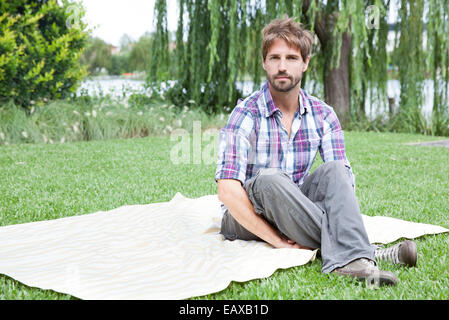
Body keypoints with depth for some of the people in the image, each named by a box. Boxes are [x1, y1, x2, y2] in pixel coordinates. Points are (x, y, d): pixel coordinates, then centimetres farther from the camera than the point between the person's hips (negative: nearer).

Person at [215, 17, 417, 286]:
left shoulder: (322, 115, 0)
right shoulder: (246, 115, -14)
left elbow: (344, 180, -3)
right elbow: (228, 191, -22)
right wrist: (276, 240, -26)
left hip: (295, 213, 4)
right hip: (245, 219, -4)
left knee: (333, 170, -21)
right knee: (270, 180, -35)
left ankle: (348, 258, -41)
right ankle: (363, 251, -31)